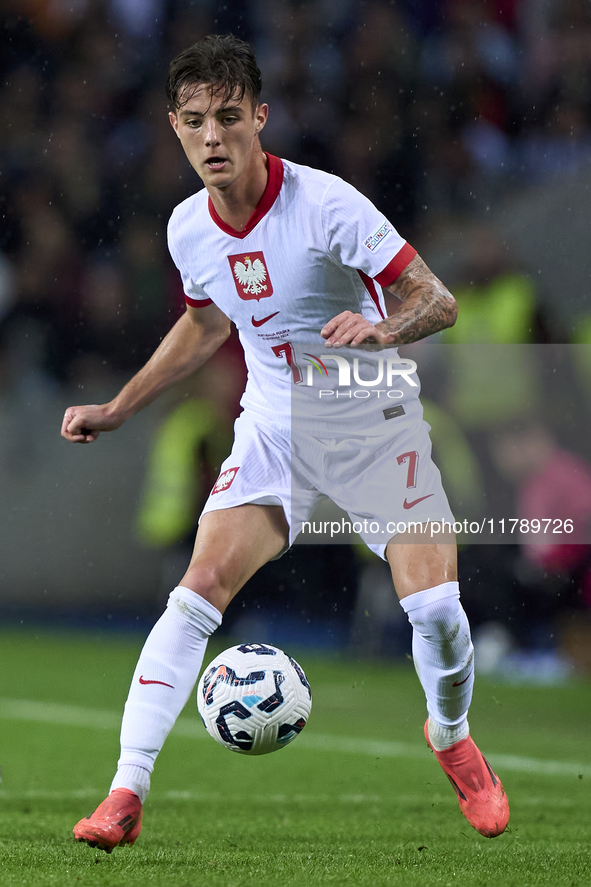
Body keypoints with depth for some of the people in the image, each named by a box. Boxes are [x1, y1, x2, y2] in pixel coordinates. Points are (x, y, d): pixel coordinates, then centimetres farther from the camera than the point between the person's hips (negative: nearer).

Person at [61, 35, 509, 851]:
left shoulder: (324, 203, -21)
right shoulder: (189, 230, -4)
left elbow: (438, 301, -20)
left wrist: (384, 330, -41)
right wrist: (117, 409, 17)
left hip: (374, 424, -3)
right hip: (272, 431, 4)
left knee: (435, 607, -15)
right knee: (198, 593, -14)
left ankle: (452, 738, 19)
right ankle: (126, 795, -13)